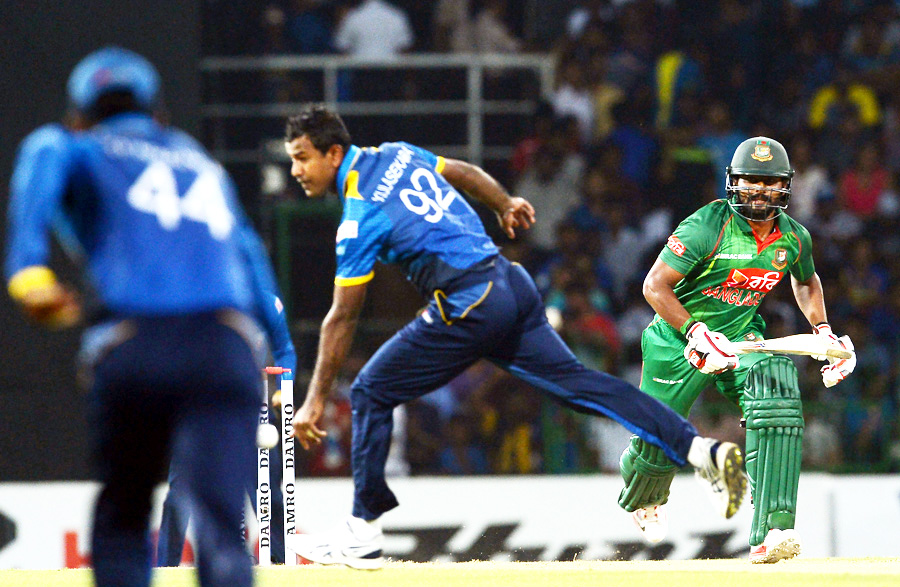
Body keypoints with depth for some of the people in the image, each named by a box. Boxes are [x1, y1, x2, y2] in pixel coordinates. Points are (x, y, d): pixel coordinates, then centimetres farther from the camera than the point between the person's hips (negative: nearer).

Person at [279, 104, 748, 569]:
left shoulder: (359, 219, -11)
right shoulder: (394, 155, 11)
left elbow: (342, 319, -8)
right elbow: (465, 173, 27)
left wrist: (315, 400, -3)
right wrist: (505, 206, 47)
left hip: (468, 306, -8)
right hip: (511, 282, 8)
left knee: (371, 392, 2)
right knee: (574, 380, 6)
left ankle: (362, 536, 3)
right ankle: (700, 449, -4)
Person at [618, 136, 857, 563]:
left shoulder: (794, 238, -4)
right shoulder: (707, 227, -22)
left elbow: (805, 280, 20)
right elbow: (655, 286, -22)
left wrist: (822, 331, 7)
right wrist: (697, 333, -32)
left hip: (742, 334, 3)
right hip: (679, 337, -3)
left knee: (777, 397, -27)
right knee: (659, 439, 3)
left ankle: (771, 532, -34)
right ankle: (644, 497, 45)